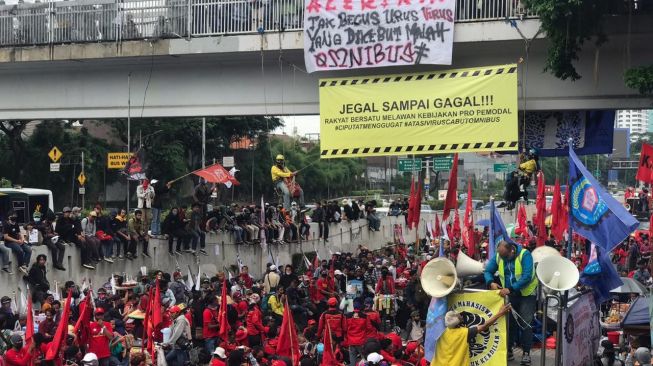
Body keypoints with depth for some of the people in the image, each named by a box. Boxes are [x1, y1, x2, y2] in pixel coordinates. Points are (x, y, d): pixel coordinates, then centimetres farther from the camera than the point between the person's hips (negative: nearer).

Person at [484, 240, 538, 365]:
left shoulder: (524, 255, -21)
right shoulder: (498, 257, -5)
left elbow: (527, 276, -29)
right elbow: (488, 271, 1)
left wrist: (510, 288, -35)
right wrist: (491, 282, -21)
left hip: (526, 294, -5)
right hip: (509, 294, 5)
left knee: (525, 323, -7)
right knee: (509, 322, 9)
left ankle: (526, 353, -1)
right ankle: (508, 350, 18)